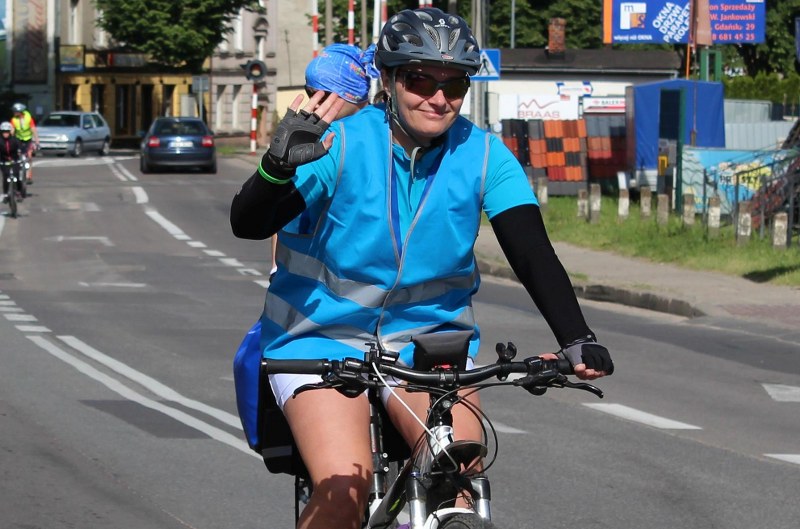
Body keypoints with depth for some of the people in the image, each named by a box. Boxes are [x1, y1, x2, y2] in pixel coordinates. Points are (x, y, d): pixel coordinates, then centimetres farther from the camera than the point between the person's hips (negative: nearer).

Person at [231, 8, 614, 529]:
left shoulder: (484, 155, -7)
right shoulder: (342, 143, -16)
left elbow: (533, 253, -14)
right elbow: (248, 223, -25)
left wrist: (577, 339, -30)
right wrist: (279, 164, -47)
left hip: (429, 339, 3)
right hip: (323, 335, -2)